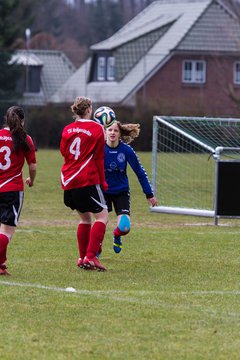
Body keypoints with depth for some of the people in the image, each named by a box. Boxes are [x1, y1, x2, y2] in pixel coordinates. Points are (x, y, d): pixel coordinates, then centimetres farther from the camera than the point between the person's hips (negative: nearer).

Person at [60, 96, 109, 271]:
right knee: (102, 216, -3)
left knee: (85, 217, 18)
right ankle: (91, 256, -16)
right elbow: (99, 158, -2)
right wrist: (103, 182, 6)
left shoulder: (67, 130, 10)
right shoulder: (97, 129, -4)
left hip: (69, 180, 7)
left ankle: (83, 258, 15)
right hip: (88, 180, -6)